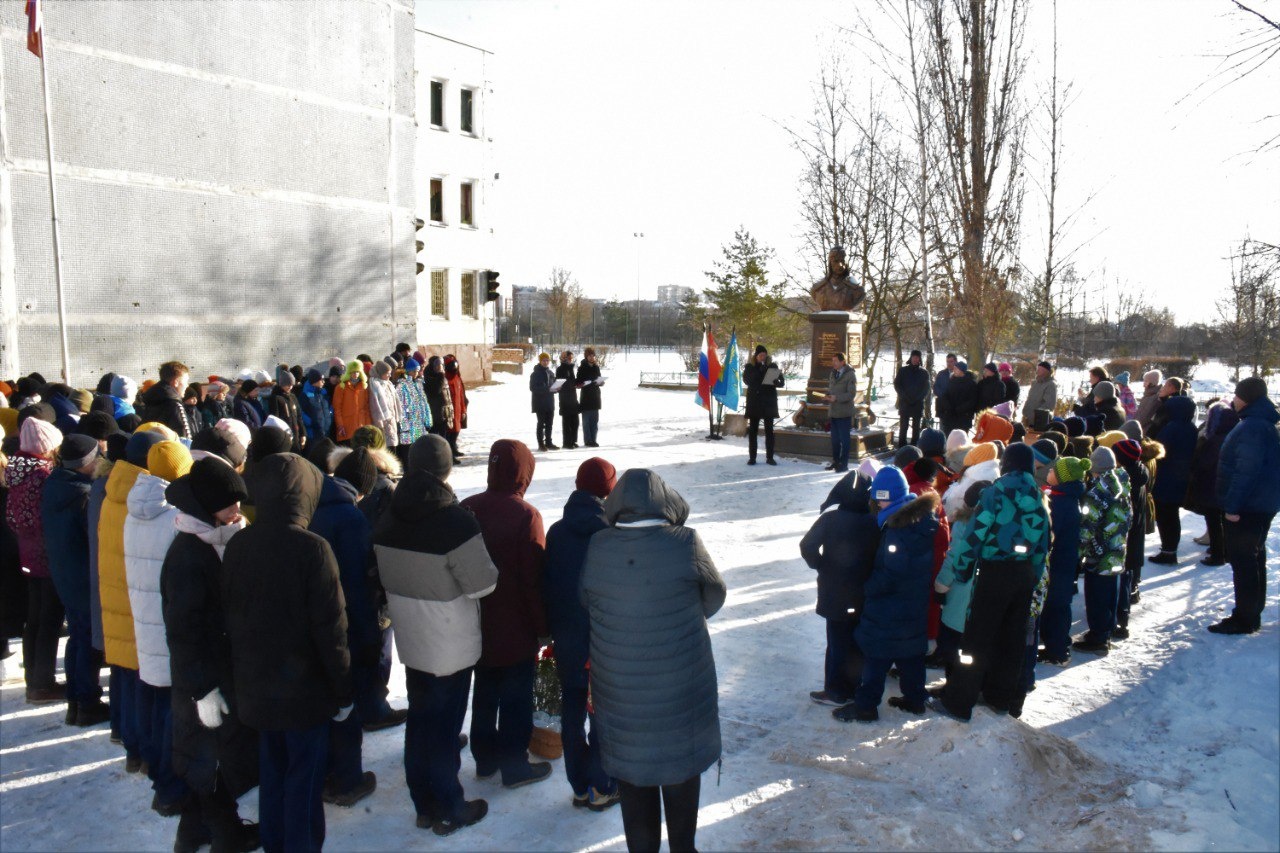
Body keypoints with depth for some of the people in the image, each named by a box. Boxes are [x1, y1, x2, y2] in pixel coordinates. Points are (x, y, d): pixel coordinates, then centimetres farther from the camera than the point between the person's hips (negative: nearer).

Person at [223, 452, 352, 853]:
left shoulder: (237, 546, -4)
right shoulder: (311, 549, -22)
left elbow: (230, 617, 5)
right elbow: (330, 627, -19)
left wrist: (243, 671, 17)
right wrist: (343, 689, -8)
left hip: (255, 686, 6)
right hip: (304, 687, -6)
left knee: (271, 770, 21)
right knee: (304, 777, 8)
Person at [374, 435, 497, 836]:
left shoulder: (388, 520, -1)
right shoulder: (456, 520, -23)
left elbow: (386, 576, 8)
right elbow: (482, 584, -19)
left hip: (410, 640, 6)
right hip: (451, 644, -6)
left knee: (419, 719, 18)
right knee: (444, 725, 7)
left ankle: (424, 804, 31)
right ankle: (449, 811, 22)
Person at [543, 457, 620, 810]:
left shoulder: (557, 532, -2)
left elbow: (547, 586, 4)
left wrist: (553, 629, 14)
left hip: (567, 639, 5)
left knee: (572, 709, 16)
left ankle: (579, 786, 27)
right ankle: (601, 788, 22)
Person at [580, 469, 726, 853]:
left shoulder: (597, 548, -12)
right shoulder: (685, 543, -18)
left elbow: (586, 602, 1)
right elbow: (715, 597, -3)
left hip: (619, 686, 1)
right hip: (681, 684, -1)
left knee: (631, 767, 19)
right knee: (681, 767, 19)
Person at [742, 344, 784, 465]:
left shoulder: (772, 366, 5)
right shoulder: (749, 367, 4)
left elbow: (781, 382, 2)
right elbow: (746, 380, -12)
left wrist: (775, 382, -22)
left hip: (769, 402, 0)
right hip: (754, 402, 0)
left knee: (769, 430, 2)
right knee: (753, 430, 2)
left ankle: (770, 457, 7)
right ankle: (752, 457, 7)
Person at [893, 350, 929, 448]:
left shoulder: (923, 373, 8)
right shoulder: (903, 370, 6)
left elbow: (926, 388, 7)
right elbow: (897, 385, 2)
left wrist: (920, 397, -9)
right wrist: (904, 396, -10)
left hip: (918, 404, 1)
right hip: (905, 403, -1)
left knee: (916, 427, 5)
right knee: (903, 426, -4)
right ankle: (901, 447, -1)